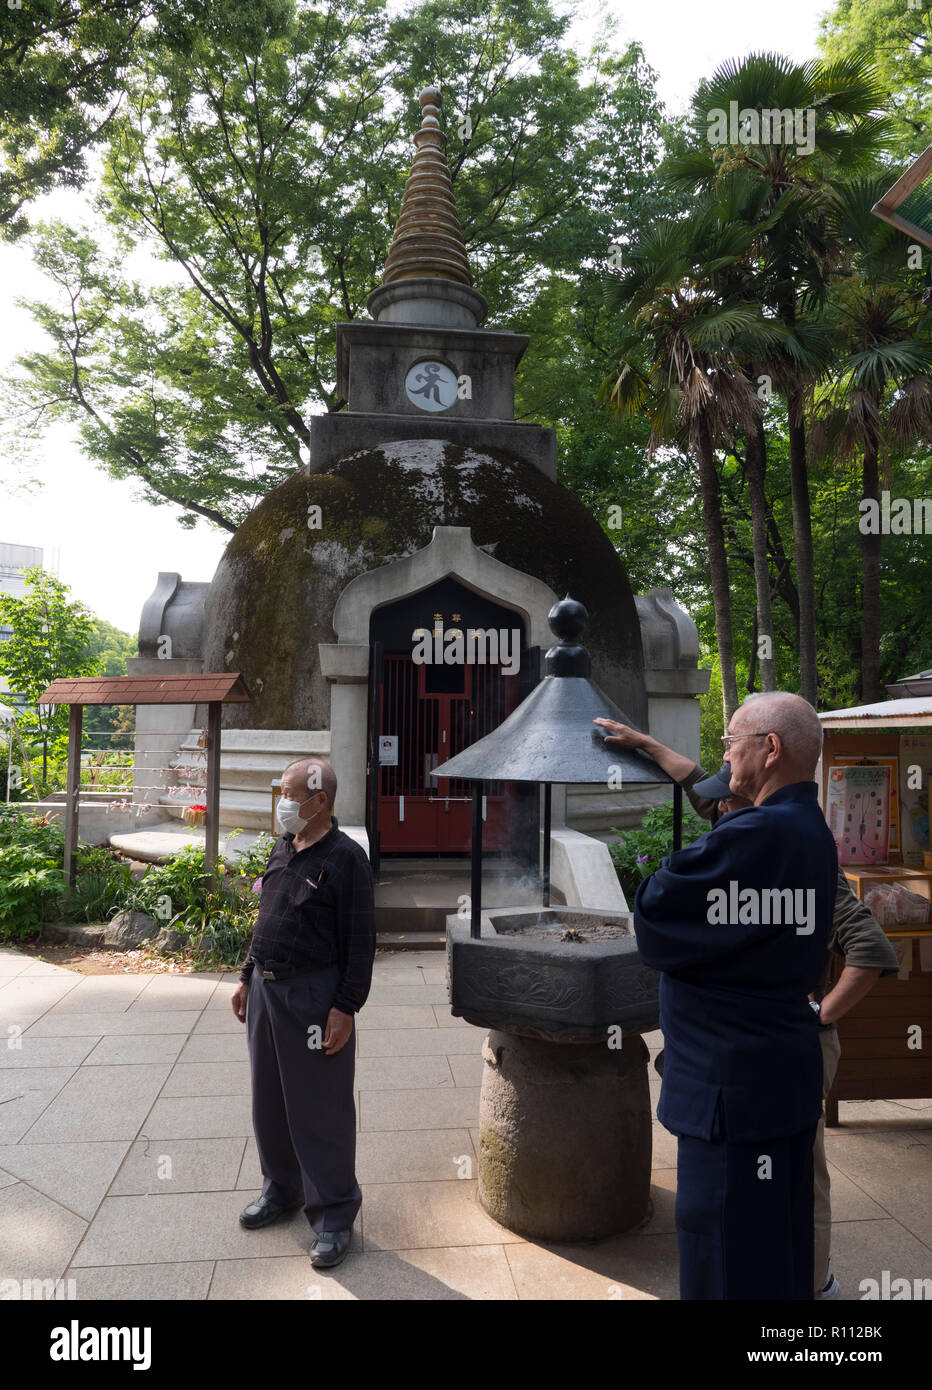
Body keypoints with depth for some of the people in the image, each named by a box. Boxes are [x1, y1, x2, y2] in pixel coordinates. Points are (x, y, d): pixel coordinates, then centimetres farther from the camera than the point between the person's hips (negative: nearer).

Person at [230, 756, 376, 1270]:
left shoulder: (345, 857, -14)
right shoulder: (281, 849, 9)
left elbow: (360, 941, -15)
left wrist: (346, 1008, -17)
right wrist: (248, 977, 17)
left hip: (312, 996, -8)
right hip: (266, 991, 8)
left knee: (319, 1110, 2)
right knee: (269, 1099, 19)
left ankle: (333, 1213, 18)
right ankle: (281, 1188, 39)